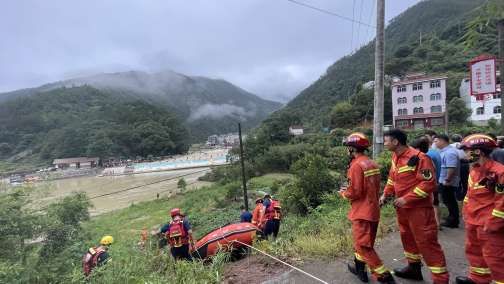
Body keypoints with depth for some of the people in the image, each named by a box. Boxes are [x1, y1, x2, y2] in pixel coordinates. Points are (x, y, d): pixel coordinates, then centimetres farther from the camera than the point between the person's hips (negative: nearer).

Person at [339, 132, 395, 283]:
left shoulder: (357, 165, -20)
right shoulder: (372, 164, 7)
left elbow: (355, 192, -22)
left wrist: (343, 193, -2)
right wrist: (349, 189, 12)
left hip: (362, 212, -9)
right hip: (373, 210, 9)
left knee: (363, 246, 0)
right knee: (362, 242, 22)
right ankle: (359, 268, 35)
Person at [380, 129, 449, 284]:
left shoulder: (418, 157, -22)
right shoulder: (395, 157, 5)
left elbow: (429, 183, -24)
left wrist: (406, 198, -25)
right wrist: (386, 194, 3)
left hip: (419, 208, -9)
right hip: (402, 207, 9)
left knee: (426, 242, 0)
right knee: (407, 237, 21)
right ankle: (414, 268, 40)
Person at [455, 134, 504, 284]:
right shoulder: (474, 169, 6)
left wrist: (492, 224, -18)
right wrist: (466, 213, 15)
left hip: (489, 225, -9)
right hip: (473, 222, 9)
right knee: (473, 250, 23)